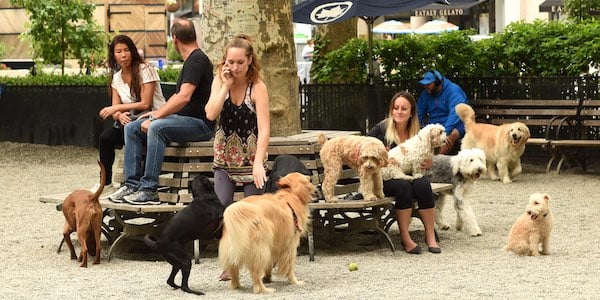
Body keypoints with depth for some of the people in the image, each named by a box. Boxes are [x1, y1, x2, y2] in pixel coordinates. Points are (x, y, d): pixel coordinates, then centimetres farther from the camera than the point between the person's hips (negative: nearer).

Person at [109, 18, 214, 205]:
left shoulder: (197, 60, -14)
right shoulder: (191, 60, 20)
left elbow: (183, 98, -24)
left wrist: (155, 118, -20)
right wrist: (156, 113, 15)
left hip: (200, 124, -10)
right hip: (184, 119, 10)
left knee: (157, 127, -34)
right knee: (132, 128, 1)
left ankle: (149, 191, -33)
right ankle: (132, 184, -5)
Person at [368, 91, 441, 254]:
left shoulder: (417, 133, 6)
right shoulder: (381, 129, -4)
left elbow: (423, 160, 17)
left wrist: (428, 164, -6)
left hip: (410, 175, 3)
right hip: (386, 178, -3)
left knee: (423, 185, -30)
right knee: (403, 186, -35)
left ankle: (430, 235, -23)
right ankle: (405, 238, -29)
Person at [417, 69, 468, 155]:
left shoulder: (453, 91, -14)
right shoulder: (426, 94, 6)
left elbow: (455, 114, -25)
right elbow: (419, 113, 5)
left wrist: (445, 132, -37)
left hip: (454, 126, -5)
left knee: (451, 135, -38)